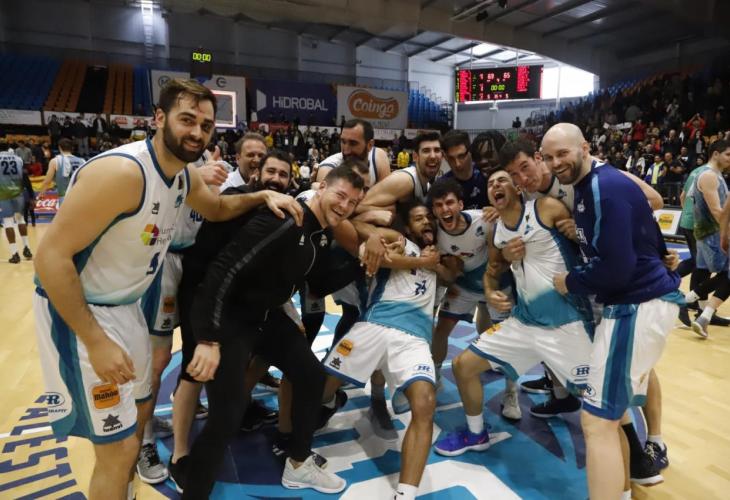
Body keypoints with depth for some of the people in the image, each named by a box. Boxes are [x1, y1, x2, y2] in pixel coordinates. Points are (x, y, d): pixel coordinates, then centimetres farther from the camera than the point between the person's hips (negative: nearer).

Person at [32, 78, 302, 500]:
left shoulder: (184, 175, -1)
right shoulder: (121, 171, -27)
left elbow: (218, 208, 19)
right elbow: (51, 257, -26)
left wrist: (263, 196, -1)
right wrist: (97, 342, -25)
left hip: (126, 306, 9)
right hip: (78, 311, -9)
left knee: (141, 412, 23)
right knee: (119, 447, -3)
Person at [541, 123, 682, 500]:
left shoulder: (606, 188, -18)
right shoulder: (590, 185, 11)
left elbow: (617, 267, -24)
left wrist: (570, 282, -11)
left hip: (638, 304, -11)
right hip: (643, 297, 11)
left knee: (598, 422, -9)